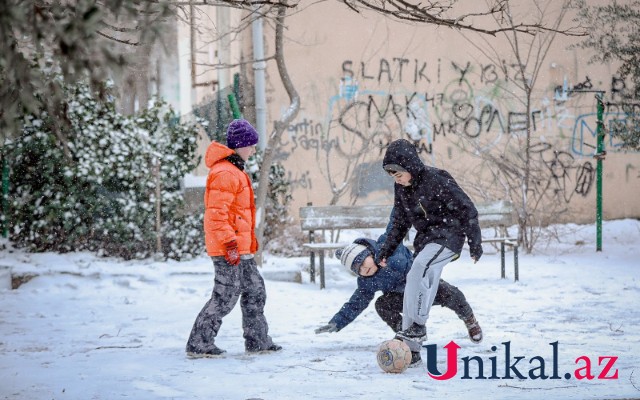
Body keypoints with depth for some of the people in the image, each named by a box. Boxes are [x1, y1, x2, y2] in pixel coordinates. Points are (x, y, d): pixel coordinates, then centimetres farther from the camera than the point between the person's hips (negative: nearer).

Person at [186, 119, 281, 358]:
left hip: (240, 249, 11)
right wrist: (230, 243, -26)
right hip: (228, 249, -11)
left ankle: (257, 341, 24)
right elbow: (217, 213, -24)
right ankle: (198, 344, -1)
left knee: (255, 291, 15)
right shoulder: (224, 174, -17)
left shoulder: (235, 171, 18)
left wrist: (250, 240, 26)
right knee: (225, 297, -7)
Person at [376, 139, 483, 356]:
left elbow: (467, 210, -16)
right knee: (414, 286, 1)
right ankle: (410, 346, 4)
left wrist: (475, 243, -16)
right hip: (425, 238, 8)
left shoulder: (437, 180, -20)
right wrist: (386, 250, 8)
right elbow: (400, 223, 15)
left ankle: (418, 326, -26)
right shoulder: (401, 188, 2)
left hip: (448, 235, -8)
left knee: (419, 268, -31)